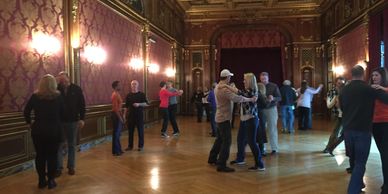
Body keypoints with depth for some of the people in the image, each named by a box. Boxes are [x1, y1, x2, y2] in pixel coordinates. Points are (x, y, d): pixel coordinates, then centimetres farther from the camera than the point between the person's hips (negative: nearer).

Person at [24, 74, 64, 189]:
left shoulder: (35, 96, -2)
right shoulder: (58, 96, -4)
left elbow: (26, 111, 0)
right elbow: (62, 113, 3)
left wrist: (29, 123, 13)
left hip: (38, 129, 1)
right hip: (54, 130, -1)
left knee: (40, 155, 11)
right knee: (52, 155, 7)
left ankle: (42, 180, 19)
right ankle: (51, 180, 11)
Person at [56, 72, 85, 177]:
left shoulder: (77, 89, -3)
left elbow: (82, 105, -1)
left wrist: (82, 119, -6)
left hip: (73, 121, 1)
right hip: (60, 121, -1)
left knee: (72, 145, 10)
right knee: (60, 145, 3)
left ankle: (71, 167, 20)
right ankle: (59, 167, 10)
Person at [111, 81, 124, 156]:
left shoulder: (118, 94, 14)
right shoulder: (115, 95, -16)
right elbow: (115, 108, -21)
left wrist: (122, 115, 17)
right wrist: (120, 117, -20)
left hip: (119, 114, 10)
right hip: (116, 115, -10)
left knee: (118, 133, 14)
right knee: (116, 133, -4)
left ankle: (118, 149, 23)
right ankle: (115, 151, 2)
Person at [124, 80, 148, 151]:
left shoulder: (142, 94, -1)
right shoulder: (128, 95, 7)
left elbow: (146, 104, -3)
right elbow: (126, 106, 11)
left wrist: (139, 104, -18)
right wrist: (124, 114, 5)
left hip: (139, 115, -2)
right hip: (131, 115, 3)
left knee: (140, 130, 3)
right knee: (130, 131, 7)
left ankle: (140, 146, 14)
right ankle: (130, 146, 18)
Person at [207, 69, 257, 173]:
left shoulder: (218, 87, 10)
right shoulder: (224, 89, -22)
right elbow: (236, 98, -31)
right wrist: (251, 99, -26)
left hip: (220, 117, 10)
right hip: (224, 118, -10)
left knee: (219, 139, 21)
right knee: (227, 141, -7)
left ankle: (212, 158, 32)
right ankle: (221, 165, -5)